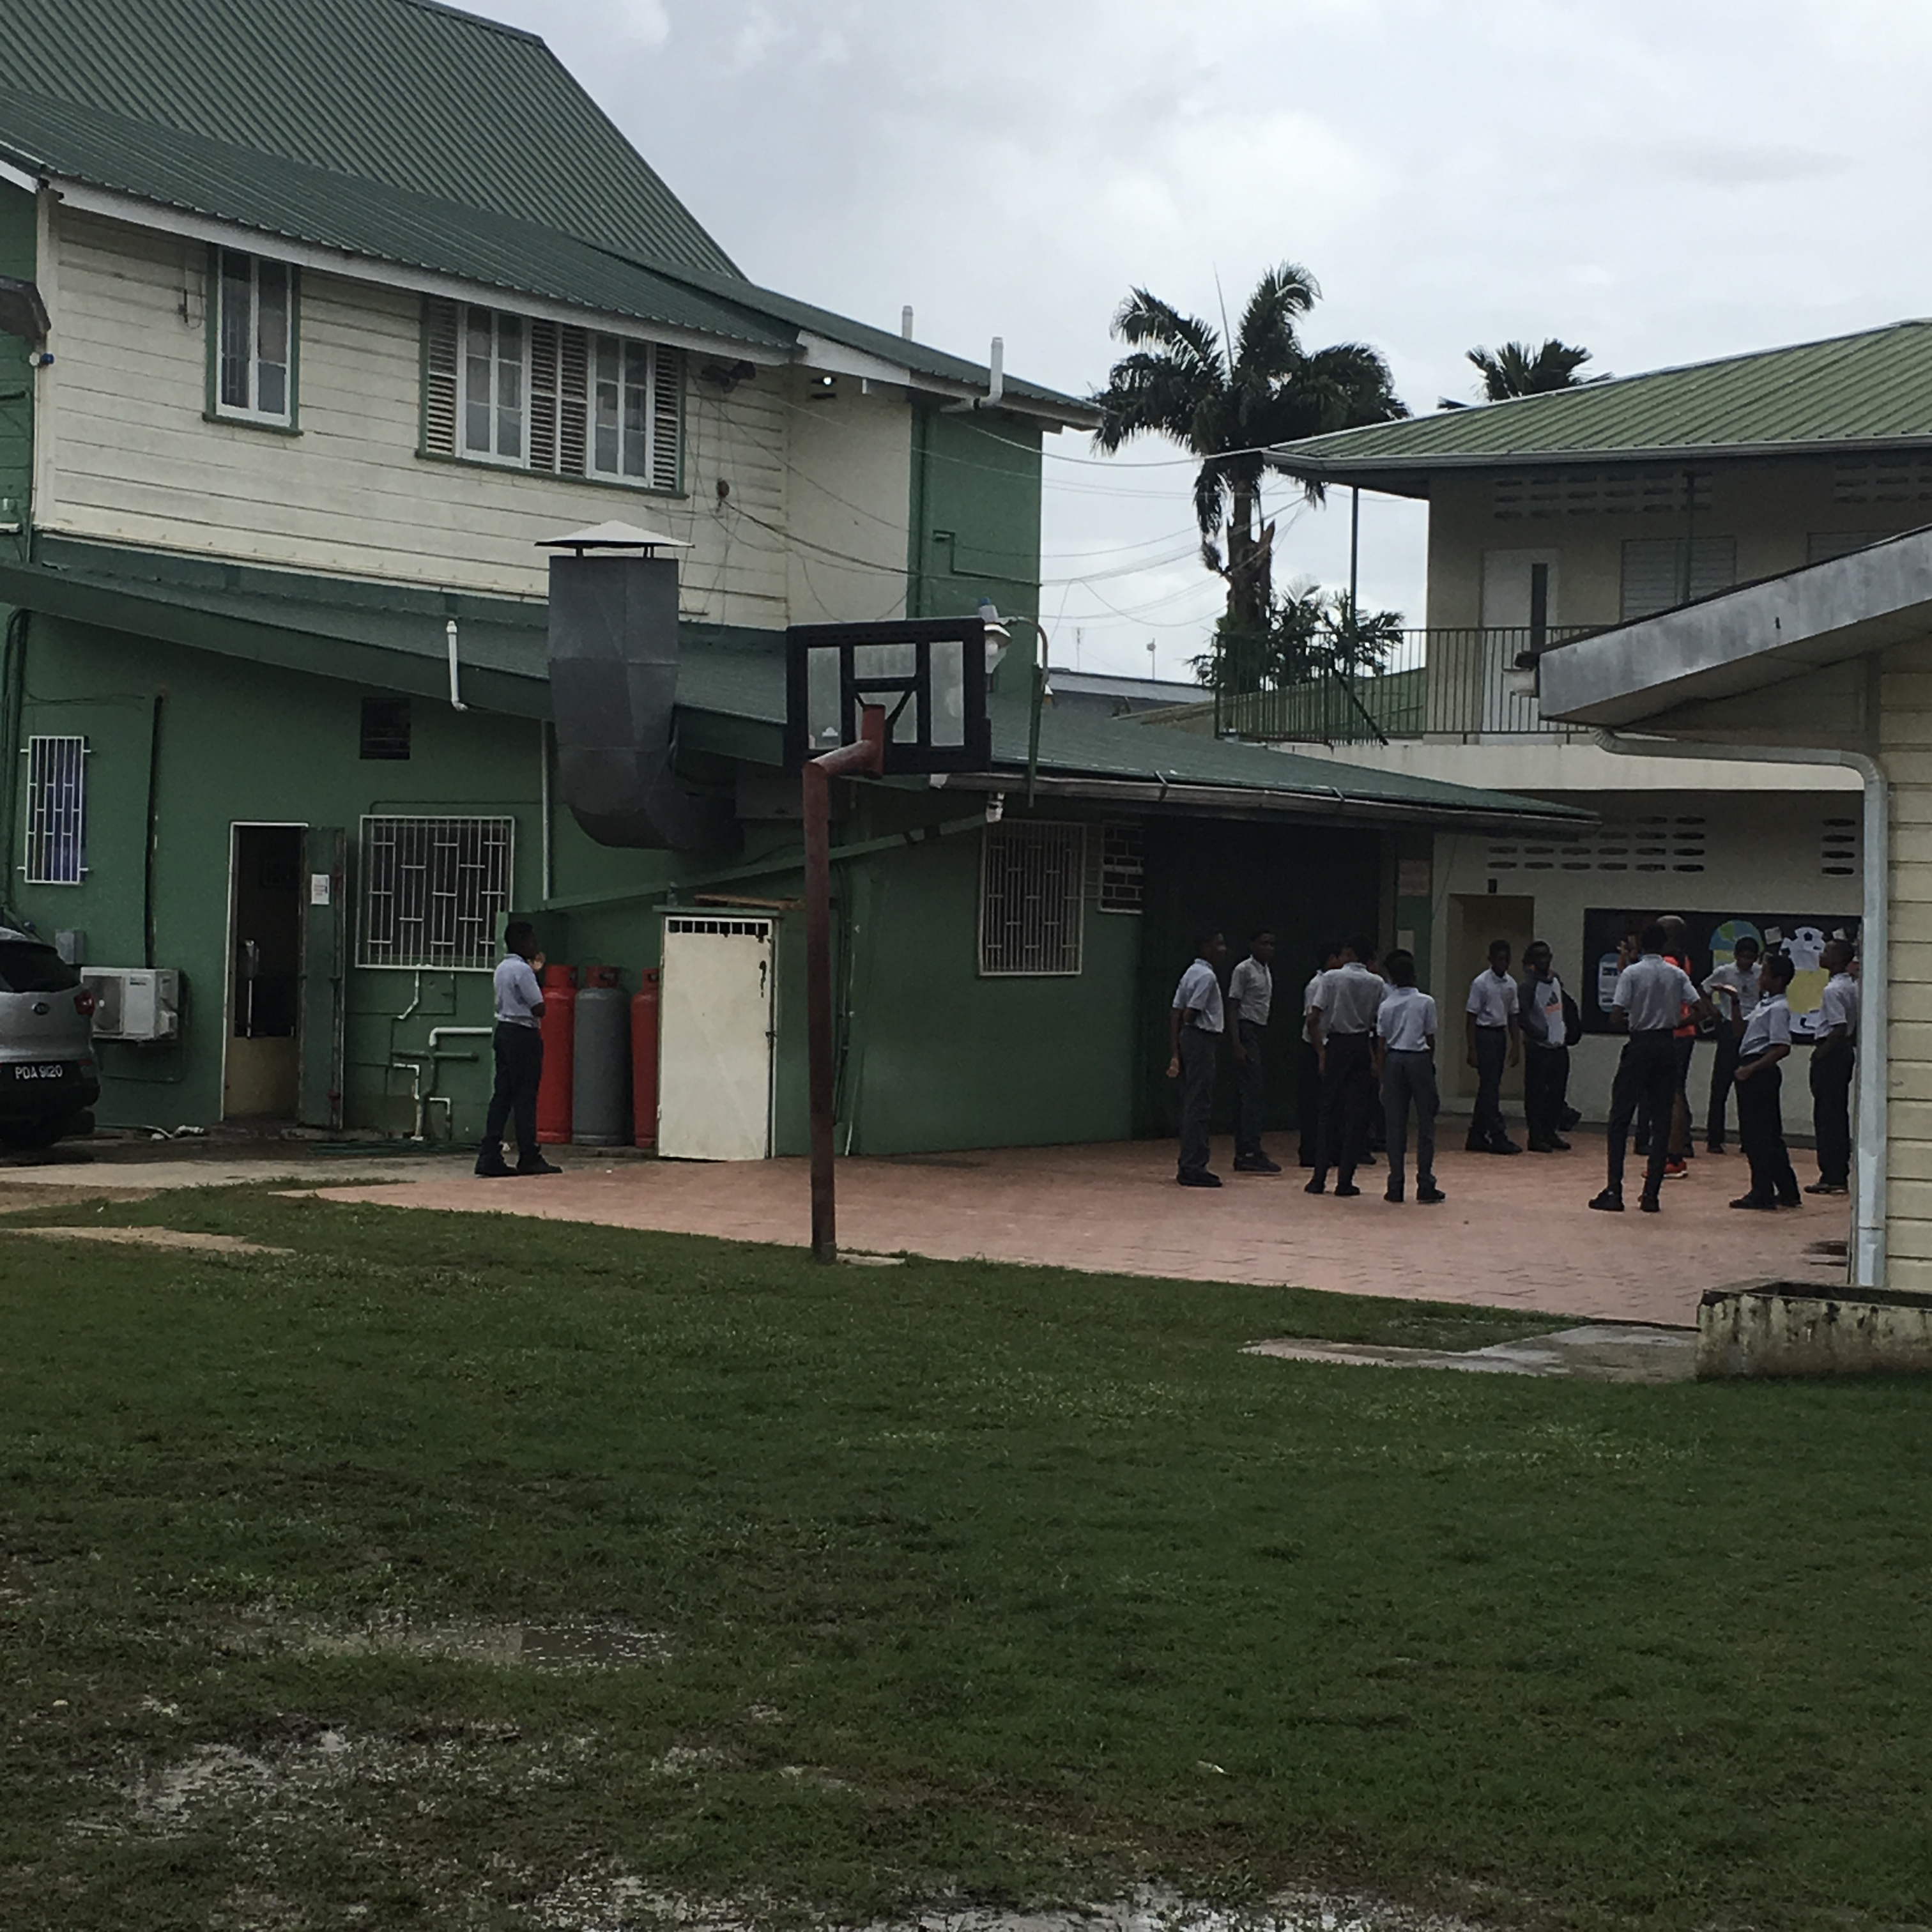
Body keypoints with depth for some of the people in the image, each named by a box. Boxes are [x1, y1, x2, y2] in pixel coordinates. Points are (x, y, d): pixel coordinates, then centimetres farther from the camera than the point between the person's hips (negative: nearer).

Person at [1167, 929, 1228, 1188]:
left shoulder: (1191, 973, 16)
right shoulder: (1207, 976, -13)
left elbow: (1176, 1014, 12)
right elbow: (1189, 1014, -19)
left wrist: (1176, 1054, 10)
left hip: (1189, 1040, 10)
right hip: (1203, 1040, -10)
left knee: (1192, 1106, 13)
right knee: (1200, 1107, -8)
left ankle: (1189, 1166, 16)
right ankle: (1194, 1168, -9)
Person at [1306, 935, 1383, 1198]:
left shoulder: (1331, 978, -3)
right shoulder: (1376, 983, 2)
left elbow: (1313, 1020, -7)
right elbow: (1380, 1023, -2)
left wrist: (1321, 1052, -1)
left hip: (1336, 1047, -1)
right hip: (1362, 1047, 1)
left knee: (1329, 1112, 7)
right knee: (1357, 1114, 4)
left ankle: (1319, 1179, 6)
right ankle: (1345, 1181, 1)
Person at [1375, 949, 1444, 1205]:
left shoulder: (1386, 1006, 4)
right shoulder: (1425, 1002, -3)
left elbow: (1381, 1044, 5)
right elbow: (1431, 1038, 0)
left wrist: (1382, 1074, 11)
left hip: (1394, 1060, 3)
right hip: (1419, 1059, -2)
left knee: (1395, 1124, 5)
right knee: (1425, 1122, 3)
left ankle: (1395, 1186, 3)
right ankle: (1425, 1184, 0)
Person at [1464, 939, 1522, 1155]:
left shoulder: (1511, 984, 9)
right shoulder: (1481, 983, -9)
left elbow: (1512, 1016, 16)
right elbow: (1471, 1017, -9)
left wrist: (1516, 1046, 11)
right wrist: (1472, 1050, -13)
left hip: (1501, 1034, 7)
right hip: (1484, 1034, -7)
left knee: (1489, 1088, 9)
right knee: (1490, 1087, -9)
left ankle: (1477, 1137, 14)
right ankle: (1498, 1137, -10)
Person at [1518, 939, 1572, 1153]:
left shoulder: (1556, 979, 9)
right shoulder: (1529, 985, -13)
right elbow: (1521, 1015, -18)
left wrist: (1566, 1028, 16)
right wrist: (1538, 1034, -19)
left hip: (1559, 1045, 7)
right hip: (1539, 1047, -7)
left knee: (1558, 1091, 11)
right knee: (1536, 1092, -3)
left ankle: (1551, 1132, 21)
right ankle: (1535, 1137, 1)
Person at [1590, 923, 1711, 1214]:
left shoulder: (1631, 973, -7)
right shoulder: (1677, 975, 3)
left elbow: (1616, 1013, -13)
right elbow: (1702, 1009, -3)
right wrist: (1679, 1022, 13)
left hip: (1640, 1045, -3)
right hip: (1667, 1045, 3)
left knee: (1620, 1118, 3)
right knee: (1662, 1119, 6)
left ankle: (1614, 1191, -4)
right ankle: (1652, 1194, 2)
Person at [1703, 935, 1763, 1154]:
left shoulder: (1760, 975, 2)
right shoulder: (1724, 973, -2)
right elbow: (1704, 993, 9)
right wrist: (1715, 1013, 2)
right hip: (1730, 1030, -2)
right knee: (1720, 1086, -2)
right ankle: (1714, 1140, 2)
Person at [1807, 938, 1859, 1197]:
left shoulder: (1834, 990, -18)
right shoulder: (1852, 986, 11)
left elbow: (1839, 1028, -25)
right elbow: (1855, 1025, 16)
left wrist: (1821, 1052, -17)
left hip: (1831, 1052, -10)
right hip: (1846, 1051, 10)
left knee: (1826, 1117, -5)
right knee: (1839, 1115, 13)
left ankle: (1831, 1178, -4)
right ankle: (1841, 1175, 16)